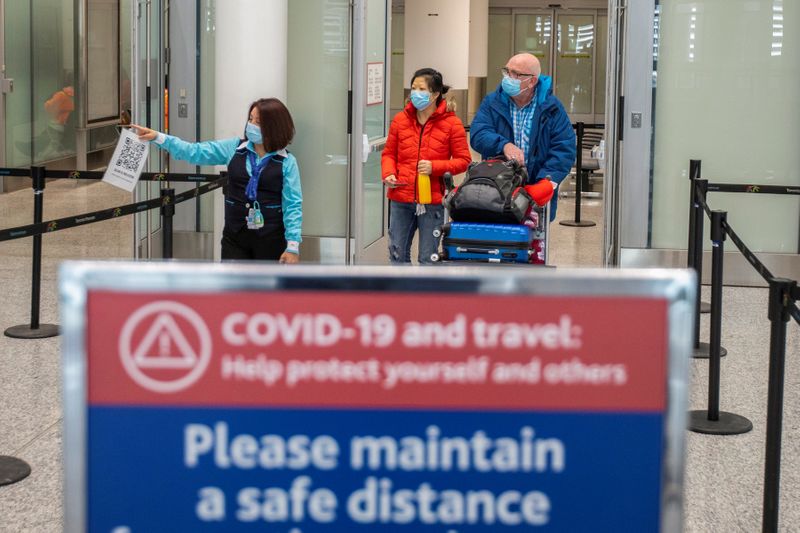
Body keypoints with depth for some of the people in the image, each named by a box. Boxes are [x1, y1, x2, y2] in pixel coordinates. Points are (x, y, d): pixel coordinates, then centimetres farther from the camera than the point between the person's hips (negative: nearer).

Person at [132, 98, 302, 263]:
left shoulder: (286, 162, -6)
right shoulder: (233, 148, 3)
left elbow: (293, 205, -9)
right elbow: (195, 152, -1)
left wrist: (293, 246, -16)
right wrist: (158, 138, -11)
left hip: (270, 240, -2)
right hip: (235, 237, 3)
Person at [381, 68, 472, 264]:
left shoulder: (451, 123, -3)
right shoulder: (400, 120, 5)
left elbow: (463, 160, -2)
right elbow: (389, 153, 13)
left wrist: (435, 167, -16)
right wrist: (388, 173, -7)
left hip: (432, 200, -3)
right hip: (401, 198, 3)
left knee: (428, 258, 7)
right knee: (397, 253, 10)